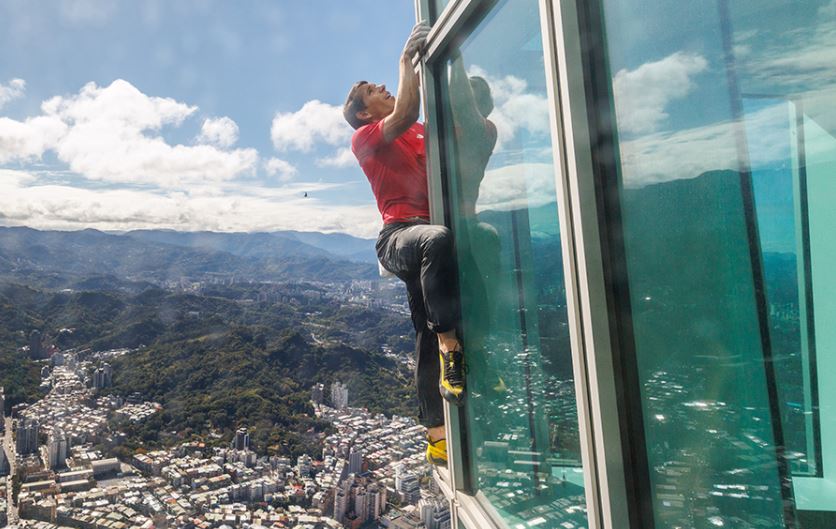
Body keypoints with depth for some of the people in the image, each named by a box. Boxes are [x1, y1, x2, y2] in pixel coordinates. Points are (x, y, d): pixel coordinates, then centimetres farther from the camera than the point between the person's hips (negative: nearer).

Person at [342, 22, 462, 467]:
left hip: (429, 237, 6)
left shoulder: (420, 132, 27)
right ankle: (451, 347, -34)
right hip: (399, 234, -6)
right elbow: (402, 116, -11)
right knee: (438, 240, -42)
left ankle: (437, 437, 6)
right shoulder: (364, 137, 7)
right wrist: (407, 59, -6)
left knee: (428, 340, 2)